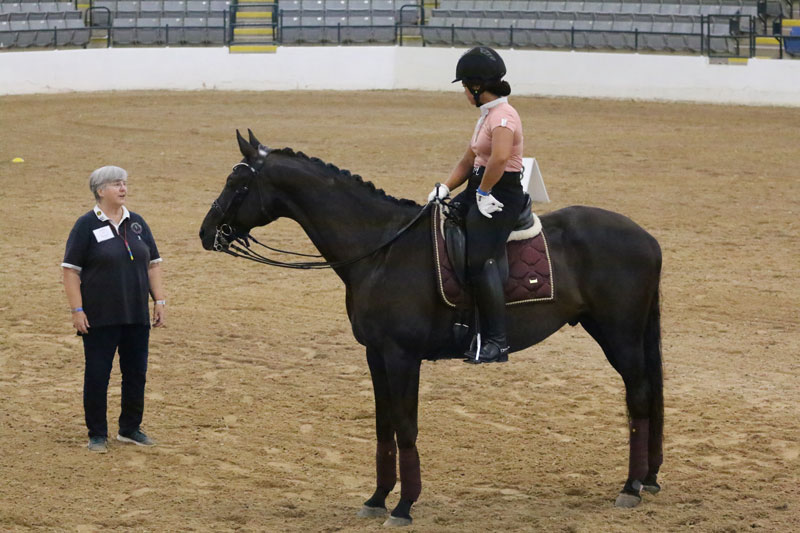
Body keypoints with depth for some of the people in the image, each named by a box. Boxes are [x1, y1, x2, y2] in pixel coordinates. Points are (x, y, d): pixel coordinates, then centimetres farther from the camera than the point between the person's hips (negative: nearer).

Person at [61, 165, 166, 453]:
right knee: (97, 375, 2)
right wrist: (77, 310, -14)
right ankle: (97, 434, 11)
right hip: (100, 319, -5)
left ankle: (130, 429, 23)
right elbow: (70, 269, -8)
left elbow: (153, 264, 13)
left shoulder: (136, 223, 8)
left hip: (137, 316, 5)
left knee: (136, 374, 9)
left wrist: (160, 300, 6)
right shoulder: (87, 225, -7)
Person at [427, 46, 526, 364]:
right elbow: (468, 161, 23)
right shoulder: (487, 116, 17)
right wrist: (445, 188, 10)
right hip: (480, 191, 11)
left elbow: (499, 158, -34)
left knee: (479, 260, -19)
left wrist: (483, 192, -22)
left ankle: (497, 343, -18)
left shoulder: (503, 117, -16)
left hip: (500, 195, -11)